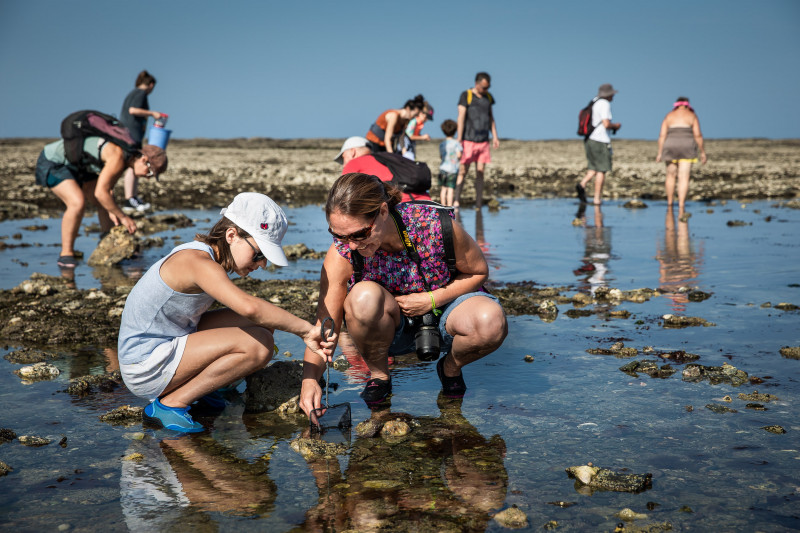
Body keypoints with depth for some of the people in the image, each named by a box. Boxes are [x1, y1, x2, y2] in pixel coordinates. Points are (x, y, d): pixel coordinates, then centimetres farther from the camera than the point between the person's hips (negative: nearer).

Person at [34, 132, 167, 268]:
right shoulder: (118, 157, -31)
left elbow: (108, 189, 6)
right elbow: (100, 192, -31)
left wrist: (111, 211, -9)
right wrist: (123, 217, -23)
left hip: (75, 166, 10)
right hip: (52, 163, -10)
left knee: (106, 203, 12)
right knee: (78, 202, -29)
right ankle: (66, 254, -16)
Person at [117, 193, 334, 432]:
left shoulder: (210, 256, 6)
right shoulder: (198, 262, -24)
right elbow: (249, 307, -40)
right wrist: (306, 330, -33)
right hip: (146, 369, -10)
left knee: (262, 325, 5)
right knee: (258, 344, -21)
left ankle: (184, 386, 6)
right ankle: (170, 403, -12)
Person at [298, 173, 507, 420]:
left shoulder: (435, 226, -27)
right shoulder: (341, 255, -23)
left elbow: (479, 272, -10)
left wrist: (431, 300, -22)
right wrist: (310, 379, -37)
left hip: (440, 307, 0)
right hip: (388, 330, 0)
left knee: (491, 321, -33)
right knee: (365, 297, -35)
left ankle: (450, 367, 2)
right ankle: (378, 373, -5)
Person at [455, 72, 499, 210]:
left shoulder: (488, 97, 12)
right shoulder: (466, 96, -5)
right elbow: (461, 118, -10)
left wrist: (495, 136, 11)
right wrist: (459, 140, -15)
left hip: (483, 141, 5)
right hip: (468, 141, -5)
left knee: (480, 172, 4)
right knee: (463, 171, -8)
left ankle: (478, 205, 7)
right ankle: (456, 201, -6)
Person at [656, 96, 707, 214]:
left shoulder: (669, 116, 10)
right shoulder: (692, 116, 5)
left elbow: (662, 135, 1)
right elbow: (698, 135, -2)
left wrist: (660, 153, 2)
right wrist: (702, 152, 3)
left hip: (671, 147, 2)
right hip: (686, 148, -2)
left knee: (671, 175, 18)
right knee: (684, 178, -4)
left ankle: (669, 204, 23)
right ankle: (681, 208, -14)